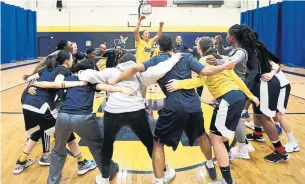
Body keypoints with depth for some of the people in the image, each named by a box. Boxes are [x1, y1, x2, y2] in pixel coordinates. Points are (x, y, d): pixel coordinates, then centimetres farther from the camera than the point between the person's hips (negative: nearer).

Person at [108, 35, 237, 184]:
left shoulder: (156, 60, 4)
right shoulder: (187, 57, 8)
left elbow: (135, 68, -9)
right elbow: (206, 72, 0)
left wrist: (114, 81, -2)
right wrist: (225, 66, 14)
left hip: (174, 108, -4)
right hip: (194, 105, 4)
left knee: (158, 144, 11)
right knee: (201, 136, 31)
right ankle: (211, 166, 50)